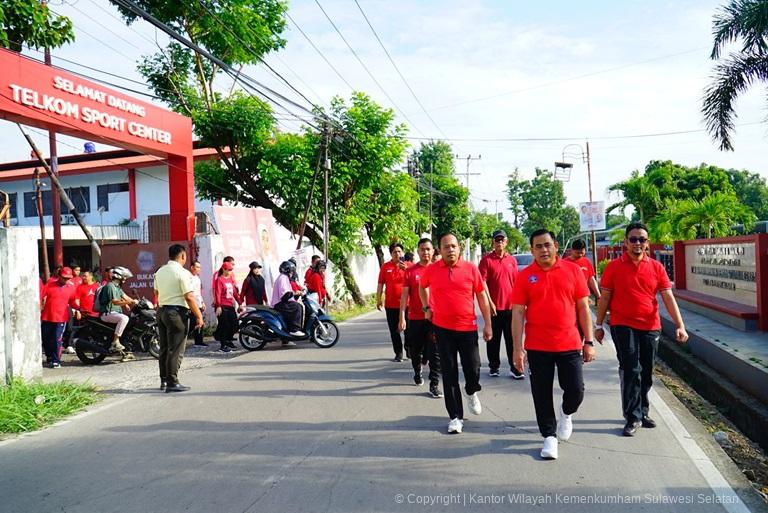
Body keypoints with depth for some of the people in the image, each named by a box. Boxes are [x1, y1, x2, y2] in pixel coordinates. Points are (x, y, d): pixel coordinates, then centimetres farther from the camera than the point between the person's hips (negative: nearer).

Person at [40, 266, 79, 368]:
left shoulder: (71, 287, 4)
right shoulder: (50, 283, 0)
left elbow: (73, 301, 15)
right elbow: (43, 296, 0)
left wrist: (77, 309, 1)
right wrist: (40, 308, -7)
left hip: (61, 317, -1)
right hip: (47, 317, 1)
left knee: (57, 340, -6)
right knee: (45, 339, 15)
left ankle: (56, 361, 2)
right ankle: (49, 356, 37)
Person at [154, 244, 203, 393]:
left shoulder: (160, 272, 10)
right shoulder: (182, 273, -13)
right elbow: (189, 297, -18)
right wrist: (199, 316, -13)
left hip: (161, 310, 8)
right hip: (176, 312, -8)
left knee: (164, 348, 15)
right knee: (176, 350, -3)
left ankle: (164, 381, 22)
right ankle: (172, 383, -1)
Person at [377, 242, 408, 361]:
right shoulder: (385, 267, 3)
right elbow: (380, 284, 4)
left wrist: (406, 269, -21)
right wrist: (378, 300, -1)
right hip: (391, 304, 1)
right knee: (394, 331, 6)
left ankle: (409, 350, 25)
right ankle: (398, 353, 16)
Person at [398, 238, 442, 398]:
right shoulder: (410, 271, 1)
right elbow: (404, 295, 0)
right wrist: (402, 318, -5)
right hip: (415, 318, 1)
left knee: (435, 352, -3)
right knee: (416, 350, 16)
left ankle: (434, 384, 4)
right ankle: (417, 372, 42)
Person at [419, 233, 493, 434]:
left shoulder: (471, 268, -5)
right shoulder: (431, 270, -2)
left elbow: (482, 296, 1)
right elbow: (422, 287, 19)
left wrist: (488, 324, 1)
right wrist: (427, 308, 12)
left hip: (468, 327, 0)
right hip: (443, 328, 1)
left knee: (473, 368, 3)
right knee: (449, 373, 4)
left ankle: (472, 392, 39)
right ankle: (455, 416, 16)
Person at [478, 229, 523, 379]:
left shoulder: (512, 260, 8)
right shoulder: (486, 260, -4)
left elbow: (516, 283, 12)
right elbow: (482, 282, -9)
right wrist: (490, 302, -16)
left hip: (510, 306, 3)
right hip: (494, 306, -3)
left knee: (512, 338, 6)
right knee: (494, 339, 8)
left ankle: (514, 367, 14)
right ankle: (494, 366, 19)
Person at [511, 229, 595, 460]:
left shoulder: (572, 270, 1)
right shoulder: (525, 276, -2)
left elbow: (583, 307, 4)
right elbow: (517, 313, -3)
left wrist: (589, 341, 1)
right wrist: (517, 348, -8)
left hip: (569, 345, 1)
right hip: (537, 347, 0)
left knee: (576, 391, 2)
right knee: (542, 395, 7)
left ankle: (566, 414, 36)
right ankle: (549, 436, 26)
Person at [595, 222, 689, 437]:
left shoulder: (656, 267, 3)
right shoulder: (613, 267, -4)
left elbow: (668, 297, -1)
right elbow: (605, 298, 1)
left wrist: (679, 325, -11)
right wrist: (599, 325, 2)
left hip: (650, 328, 3)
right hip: (623, 327, -3)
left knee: (646, 373, 12)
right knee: (631, 371, -7)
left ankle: (642, 412, 29)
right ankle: (633, 417, 3)